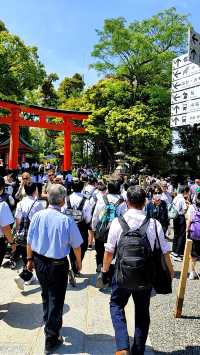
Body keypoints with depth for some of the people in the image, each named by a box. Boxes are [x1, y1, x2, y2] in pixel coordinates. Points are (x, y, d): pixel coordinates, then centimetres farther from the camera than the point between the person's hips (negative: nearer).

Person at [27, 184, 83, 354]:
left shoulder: (38, 216, -14)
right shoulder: (67, 220, -22)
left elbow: (30, 241, -3)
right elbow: (76, 246, -11)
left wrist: (30, 259, 13)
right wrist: (79, 262, 7)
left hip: (39, 262, 5)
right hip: (58, 265, -4)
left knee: (46, 295, 27)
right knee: (56, 300, 13)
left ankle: (48, 323, 52)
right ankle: (51, 340, 26)